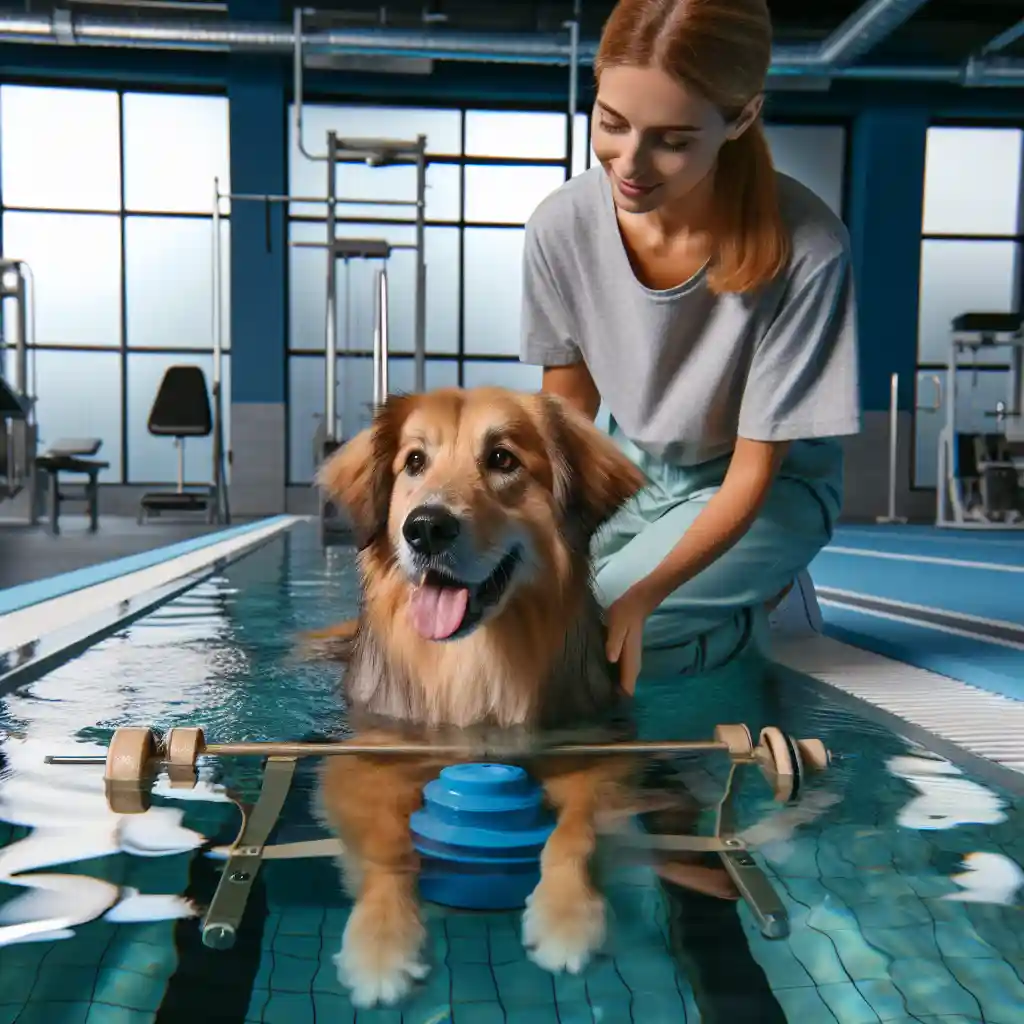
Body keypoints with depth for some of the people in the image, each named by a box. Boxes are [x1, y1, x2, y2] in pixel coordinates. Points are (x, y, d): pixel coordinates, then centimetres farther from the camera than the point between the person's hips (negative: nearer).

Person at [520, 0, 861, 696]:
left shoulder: (806, 250, -31)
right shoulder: (562, 225, -19)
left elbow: (754, 472, -23)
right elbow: (568, 403, -4)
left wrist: (642, 597, -35)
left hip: (770, 485, -4)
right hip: (633, 466, 5)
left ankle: (765, 593, 5)